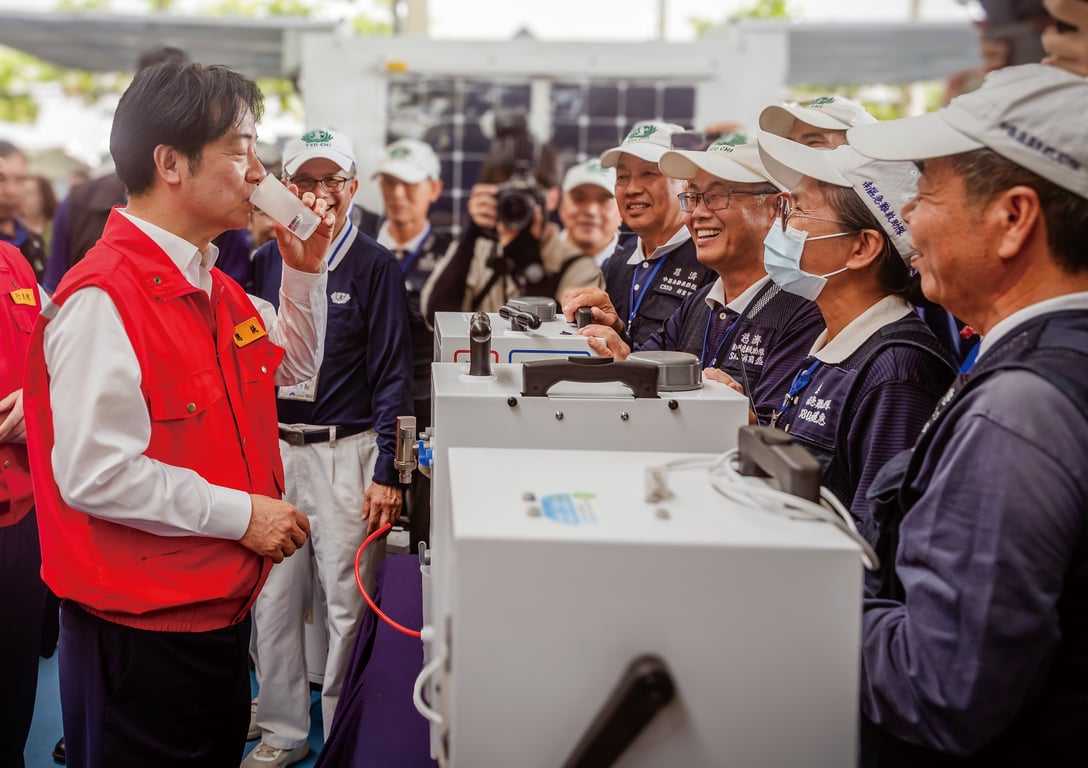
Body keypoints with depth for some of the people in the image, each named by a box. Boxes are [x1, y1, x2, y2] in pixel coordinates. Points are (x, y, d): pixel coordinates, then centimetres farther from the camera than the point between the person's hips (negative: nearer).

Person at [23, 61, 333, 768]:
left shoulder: (213, 286, 9)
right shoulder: (103, 297, -21)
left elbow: (292, 366, 25)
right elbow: (93, 472, -27)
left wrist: (306, 271, 9)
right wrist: (240, 514, -20)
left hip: (221, 608, 9)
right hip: (143, 632, -9)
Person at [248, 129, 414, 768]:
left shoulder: (376, 266, -3)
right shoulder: (266, 262, 7)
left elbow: (394, 374, -5)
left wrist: (386, 472, -10)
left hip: (345, 452, -4)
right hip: (272, 450, 4)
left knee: (348, 602, 2)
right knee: (273, 598, 9)